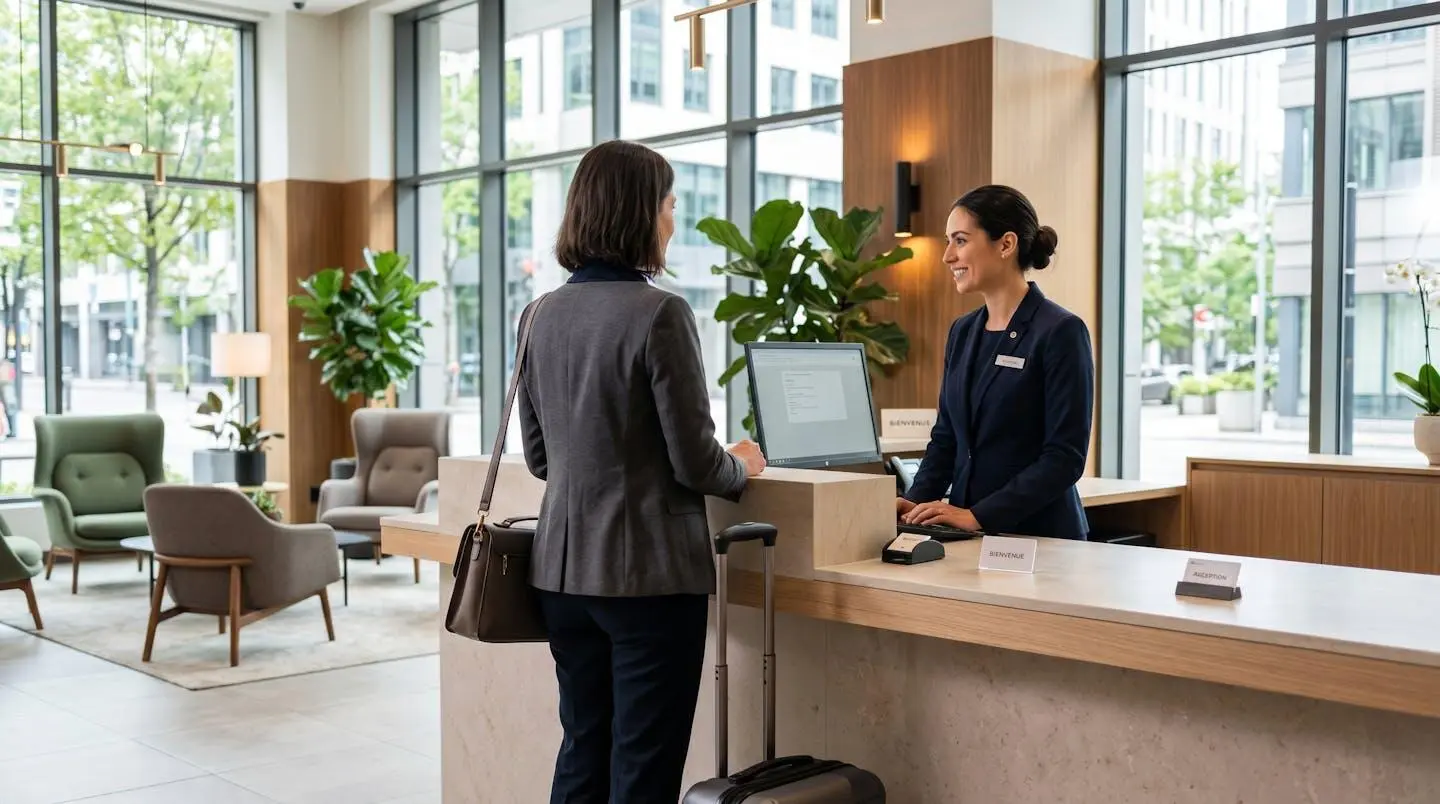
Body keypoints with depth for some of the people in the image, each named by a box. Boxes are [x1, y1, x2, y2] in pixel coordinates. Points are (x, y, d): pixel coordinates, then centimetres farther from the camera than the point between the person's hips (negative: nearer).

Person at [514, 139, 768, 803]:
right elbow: (694, 461, -13)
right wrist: (742, 467, 7)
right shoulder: (660, 314, -15)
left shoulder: (540, 315, 5)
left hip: (563, 568, 7)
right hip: (649, 572, -7)